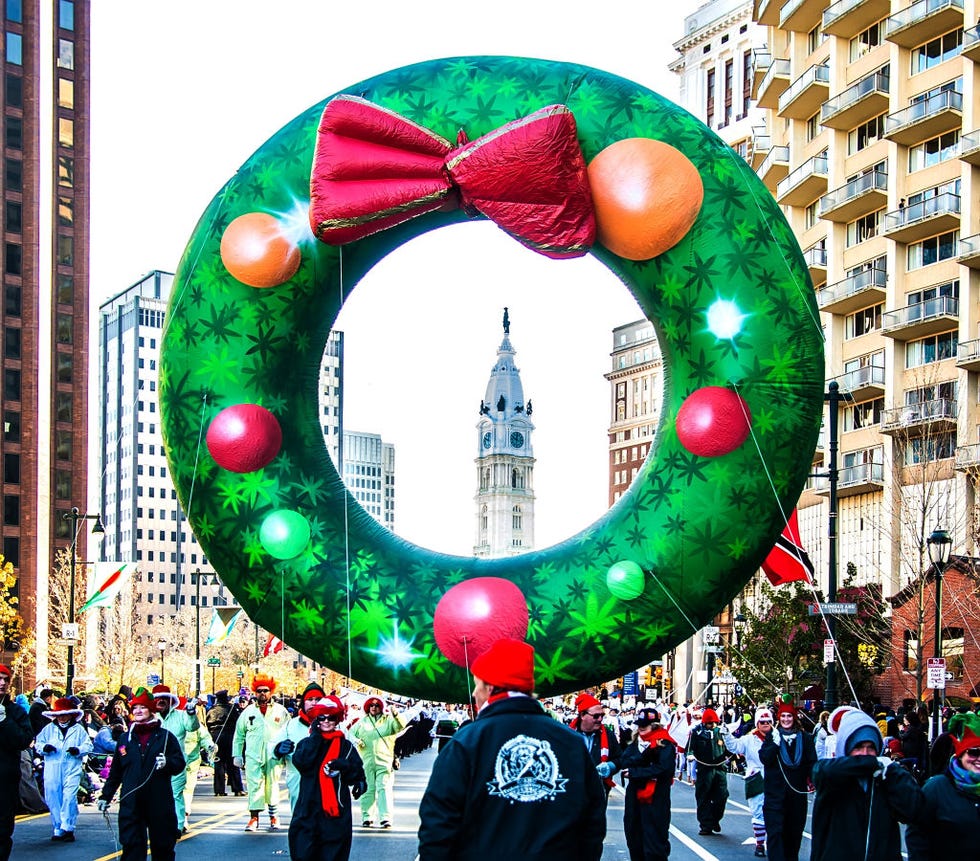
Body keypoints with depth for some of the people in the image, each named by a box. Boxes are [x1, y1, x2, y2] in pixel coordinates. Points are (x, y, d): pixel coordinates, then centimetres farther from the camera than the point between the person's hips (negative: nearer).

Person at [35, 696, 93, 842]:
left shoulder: (79, 729, 7)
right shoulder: (48, 729, 13)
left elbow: (88, 745, 5)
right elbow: (37, 743, 13)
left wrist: (78, 750, -15)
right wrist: (44, 747, -9)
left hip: (72, 770, -3)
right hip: (52, 770, 3)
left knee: (69, 798, -12)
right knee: (52, 799, 2)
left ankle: (67, 828, -8)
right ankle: (57, 828, 12)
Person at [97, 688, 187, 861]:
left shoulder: (165, 736, 4)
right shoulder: (125, 738, 12)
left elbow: (180, 764, 1)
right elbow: (115, 771, 17)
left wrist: (167, 763, -20)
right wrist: (106, 795, 15)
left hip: (160, 802, -2)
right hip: (131, 804, 2)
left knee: (163, 846, 7)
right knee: (131, 846, -3)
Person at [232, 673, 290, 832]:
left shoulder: (281, 711, 8)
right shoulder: (248, 711, 10)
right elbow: (239, 734, 15)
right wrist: (236, 755, 10)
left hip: (274, 757, -1)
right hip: (253, 757, 1)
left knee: (272, 786, 3)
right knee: (254, 786, -4)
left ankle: (274, 816, 13)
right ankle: (254, 817, 0)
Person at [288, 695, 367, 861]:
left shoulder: (345, 746, 7)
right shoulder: (307, 743, 8)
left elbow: (357, 774, 0)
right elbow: (300, 761, -13)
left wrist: (344, 766, -21)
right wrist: (315, 736, -10)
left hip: (336, 816, 0)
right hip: (308, 812, 0)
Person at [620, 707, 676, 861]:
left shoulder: (665, 744, -7)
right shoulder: (635, 742, 12)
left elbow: (663, 769, -21)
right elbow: (624, 762, -2)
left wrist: (634, 772, -15)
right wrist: (642, 756, -20)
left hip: (655, 800, -7)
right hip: (634, 798, 7)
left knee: (654, 843, -4)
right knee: (634, 840, 14)